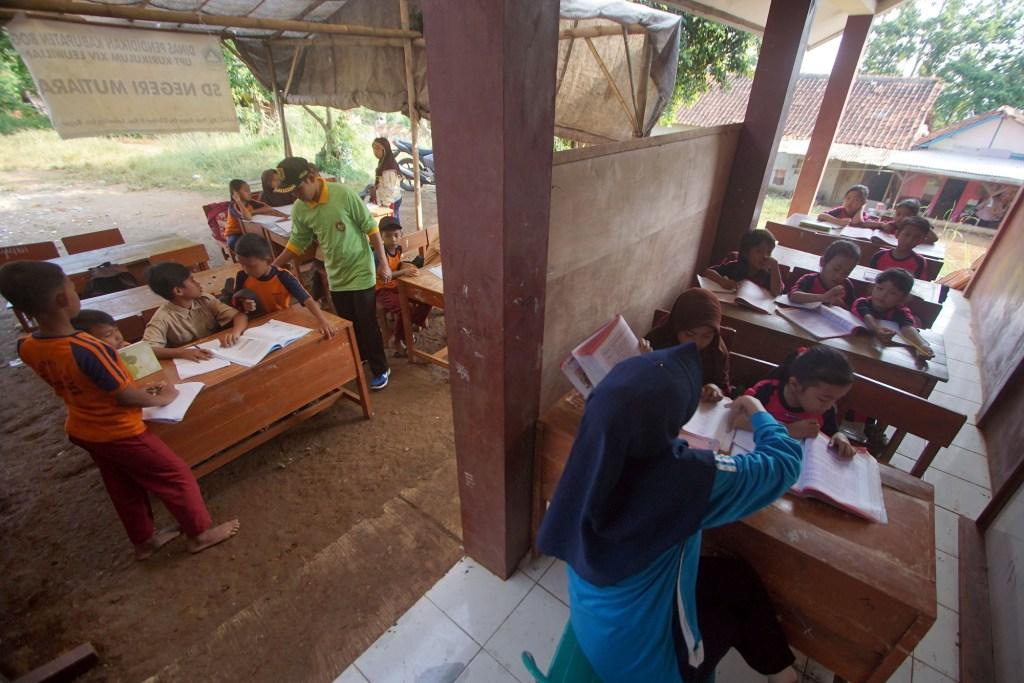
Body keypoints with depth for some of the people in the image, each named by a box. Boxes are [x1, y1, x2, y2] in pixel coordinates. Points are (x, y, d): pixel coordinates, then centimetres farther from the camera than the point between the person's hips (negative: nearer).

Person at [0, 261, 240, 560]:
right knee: (177, 477, 10)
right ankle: (200, 533, 25)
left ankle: (143, 541, 43)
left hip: (82, 431, 8)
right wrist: (160, 398, -5)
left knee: (123, 489, 25)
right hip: (119, 433, -8)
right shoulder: (85, 348, -34)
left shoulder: (27, 348, -8)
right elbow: (125, 396, -25)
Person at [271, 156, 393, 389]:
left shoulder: (344, 194, -17)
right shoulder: (299, 210, -2)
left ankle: (380, 369, 16)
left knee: (367, 324, 1)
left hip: (361, 272, -5)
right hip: (336, 277, 5)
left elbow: (371, 228, -12)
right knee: (348, 325, 15)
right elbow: (297, 243, 10)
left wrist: (383, 263, -14)